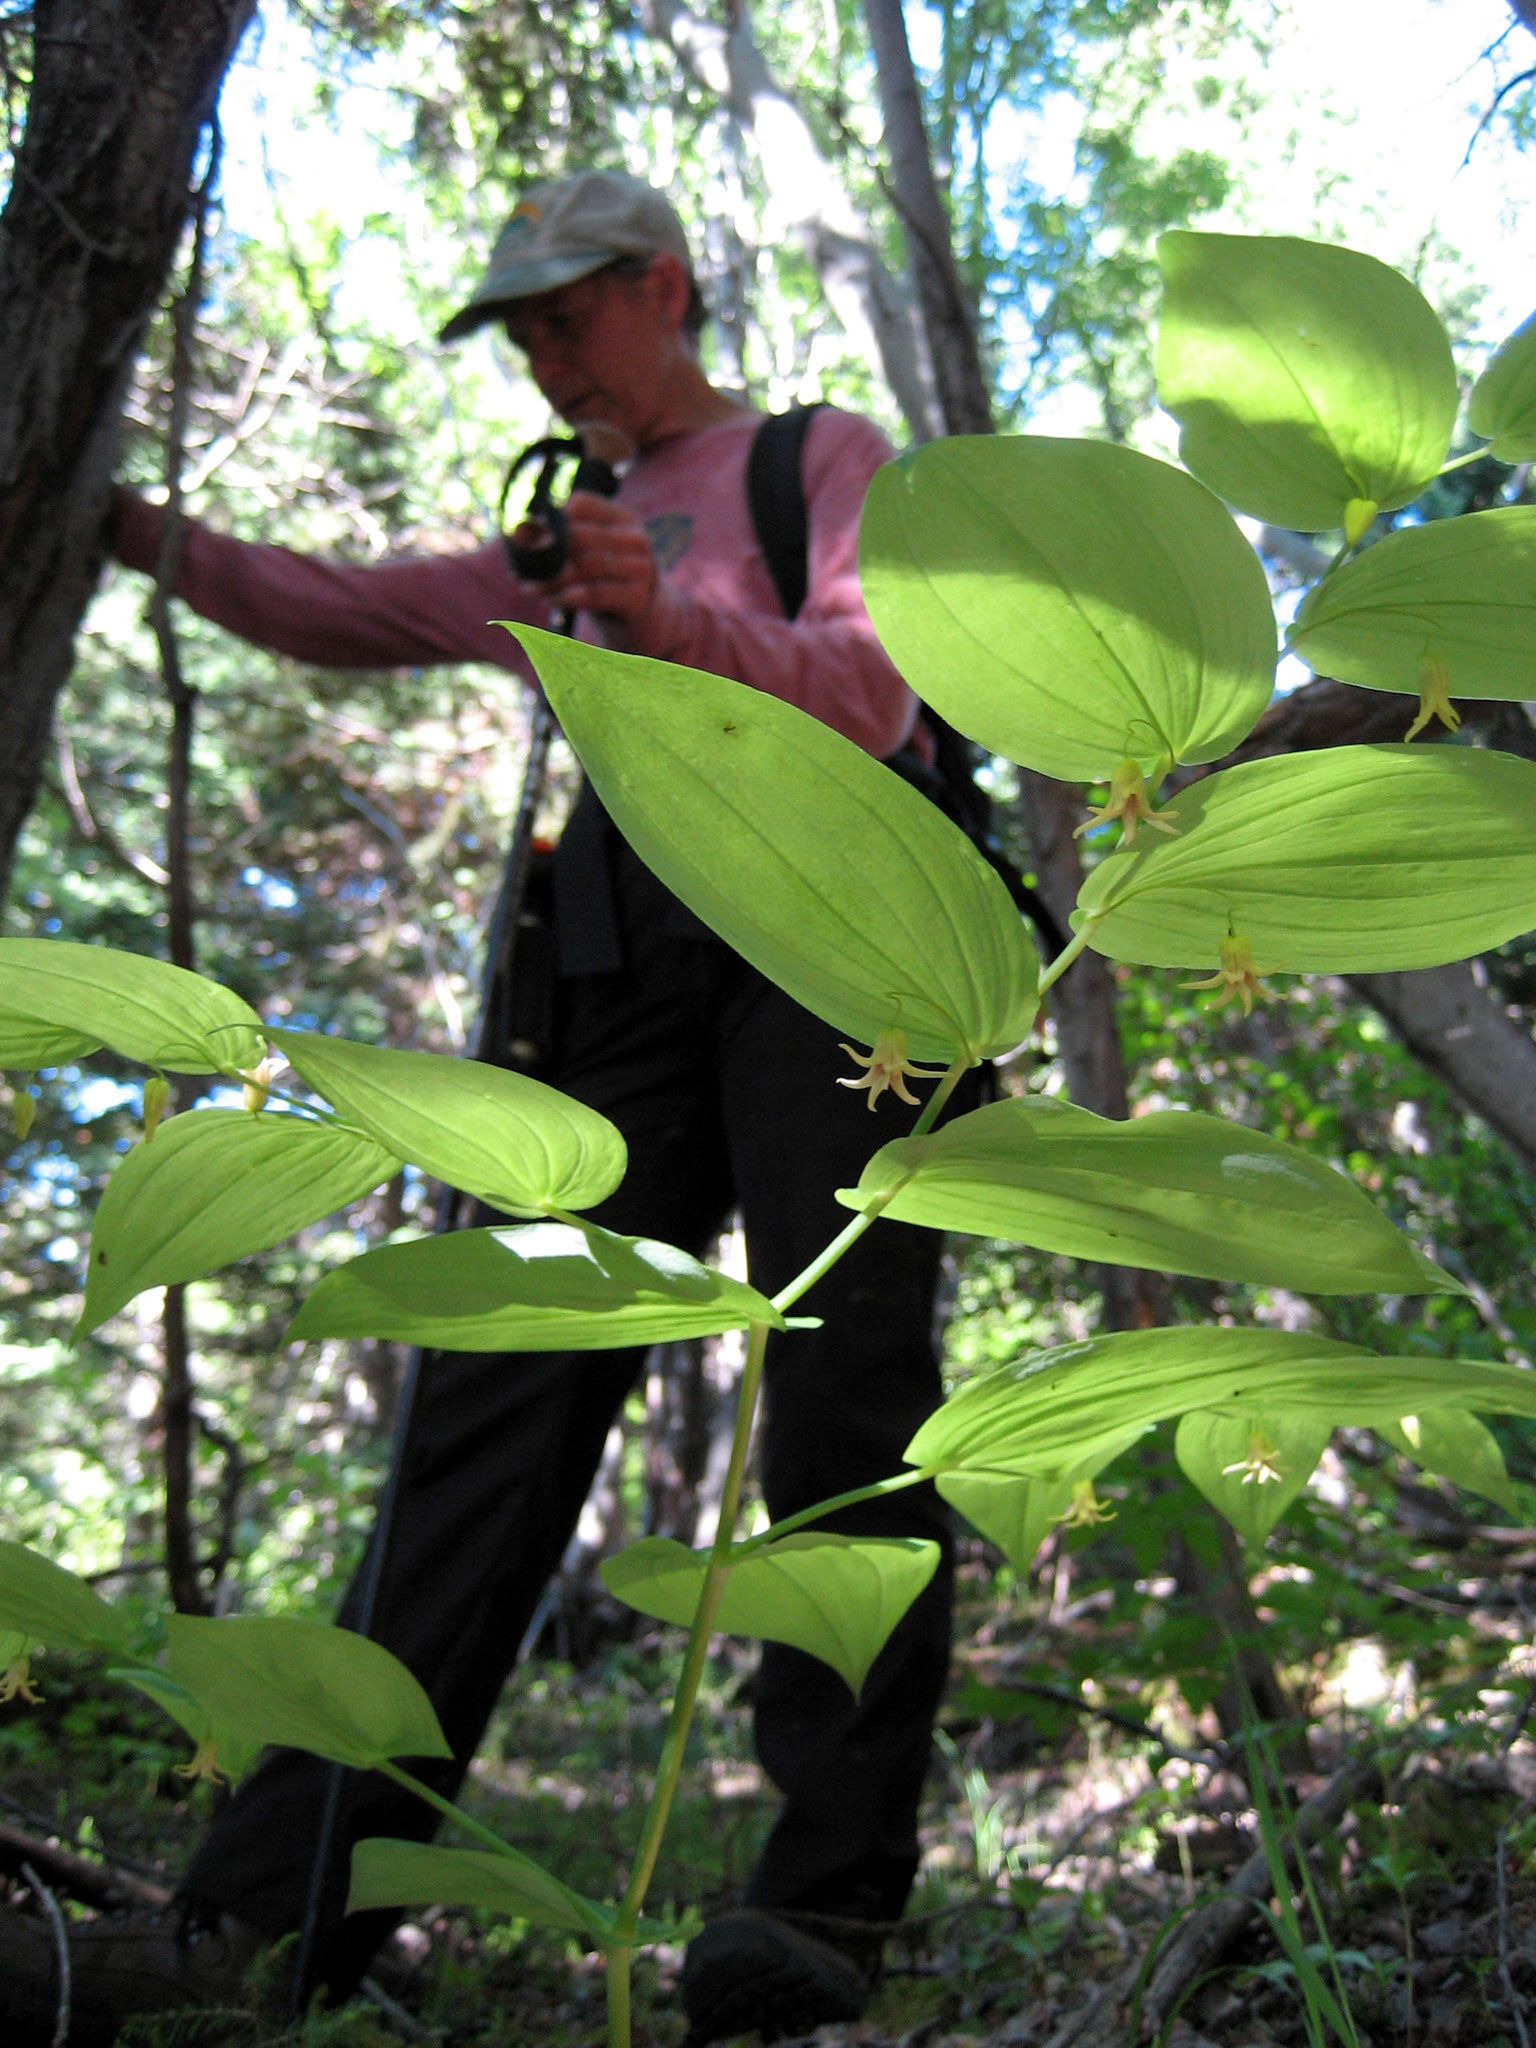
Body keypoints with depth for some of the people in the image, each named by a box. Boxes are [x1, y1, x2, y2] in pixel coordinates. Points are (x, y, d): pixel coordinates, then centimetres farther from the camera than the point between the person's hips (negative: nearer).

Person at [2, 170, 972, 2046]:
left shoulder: (825, 453, 17)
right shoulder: (579, 537, 33)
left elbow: (870, 698, 1)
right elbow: (352, 615, 27)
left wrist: (679, 622, -17)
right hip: (622, 958, 5)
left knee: (842, 1388, -14)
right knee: (500, 1395, -9)